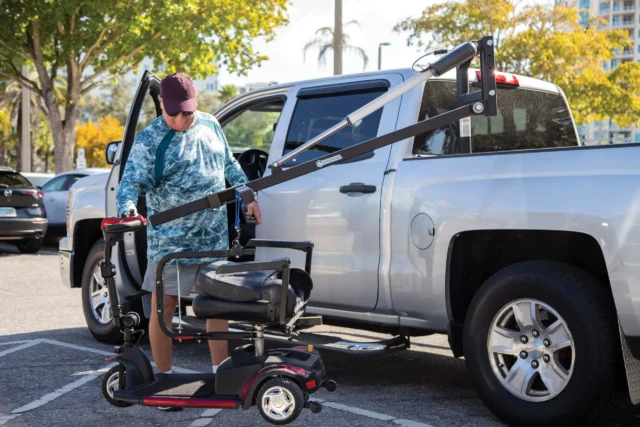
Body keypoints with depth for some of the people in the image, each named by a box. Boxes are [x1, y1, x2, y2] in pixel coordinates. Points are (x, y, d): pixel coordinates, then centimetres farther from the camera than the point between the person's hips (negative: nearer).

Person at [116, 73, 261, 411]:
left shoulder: (210, 125, 7)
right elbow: (130, 182, -20)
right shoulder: (150, 140, -12)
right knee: (163, 307, 0)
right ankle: (164, 379, 15)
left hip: (215, 238, 5)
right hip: (169, 241, -5)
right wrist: (128, 208, -40)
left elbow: (229, 165, 20)